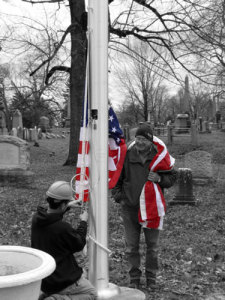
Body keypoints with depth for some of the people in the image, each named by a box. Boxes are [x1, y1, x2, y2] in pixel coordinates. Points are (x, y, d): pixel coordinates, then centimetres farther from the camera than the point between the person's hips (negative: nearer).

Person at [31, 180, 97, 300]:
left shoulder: (36, 218, -8)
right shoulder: (63, 228, -29)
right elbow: (79, 245, -10)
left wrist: (68, 207, 24)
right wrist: (83, 222, 2)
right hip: (61, 281, -8)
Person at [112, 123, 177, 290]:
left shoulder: (159, 156, -5)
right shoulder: (127, 156, -3)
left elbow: (172, 177, 4)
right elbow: (116, 178, 9)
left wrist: (159, 179, -15)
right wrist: (118, 197, -1)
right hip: (130, 208, 1)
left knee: (152, 245, 10)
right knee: (131, 246, 8)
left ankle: (151, 277, 27)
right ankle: (134, 278, 23)